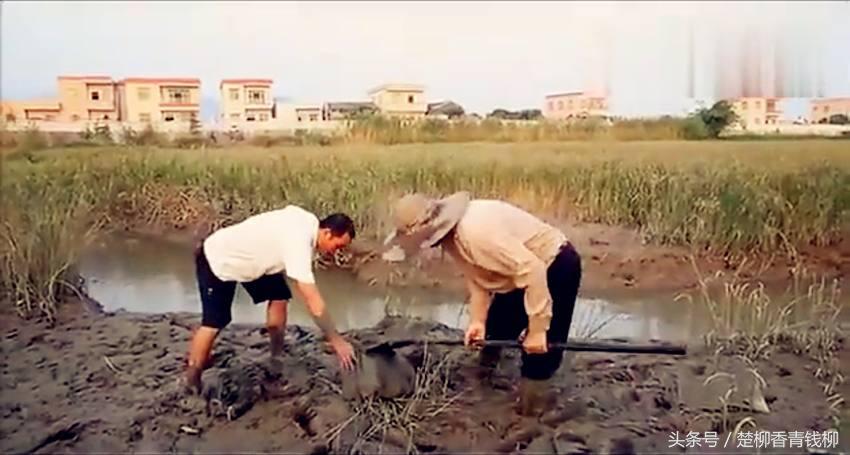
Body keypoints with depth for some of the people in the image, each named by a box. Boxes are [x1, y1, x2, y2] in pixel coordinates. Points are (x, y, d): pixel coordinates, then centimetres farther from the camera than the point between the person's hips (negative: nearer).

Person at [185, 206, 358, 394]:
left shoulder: (310, 222, -12)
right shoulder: (298, 244, -38)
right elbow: (314, 303, -39)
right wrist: (337, 342, -34)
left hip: (247, 256, 9)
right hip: (217, 259, -9)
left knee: (278, 298, 1)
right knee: (214, 323, -9)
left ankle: (277, 359, 15)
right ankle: (192, 383, 7)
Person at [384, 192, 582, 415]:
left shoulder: (476, 232, -36)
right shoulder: (451, 234, -5)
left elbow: (532, 270, -35)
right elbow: (476, 276, 5)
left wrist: (536, 328, -30)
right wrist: (477, 319, -5)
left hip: (556, 266, -10)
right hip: (526, 269, 10)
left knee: (540, 351, -6)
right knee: (494, 331, 20)